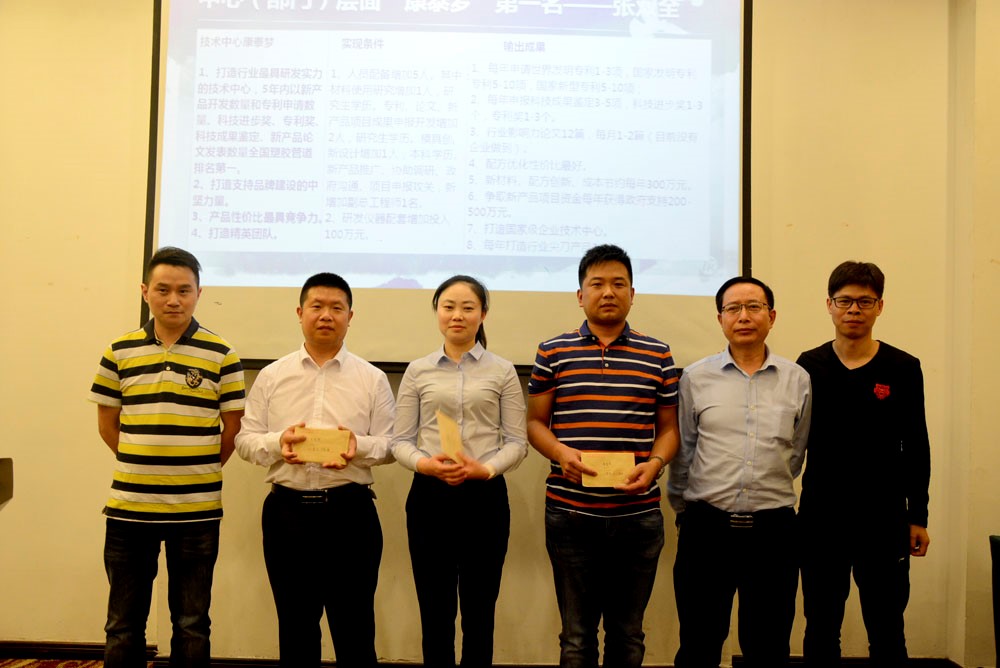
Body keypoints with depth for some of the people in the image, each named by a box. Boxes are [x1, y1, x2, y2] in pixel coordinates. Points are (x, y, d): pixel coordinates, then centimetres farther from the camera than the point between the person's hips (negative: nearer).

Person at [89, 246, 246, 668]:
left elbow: (233, 427, 3)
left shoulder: (221, 355, -2)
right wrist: (140, 466, 6)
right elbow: (107, 424, 10)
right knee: (123, 624, 13)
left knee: (192, 625, 11)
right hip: (129, 506, 2)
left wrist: (200, 469, 1)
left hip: (197, 509, -1)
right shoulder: (119, 352, 3)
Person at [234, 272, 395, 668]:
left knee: (354, 627, 4)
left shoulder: (372, 379, 4)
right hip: (287, 510, 2)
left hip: (350, 510, -1)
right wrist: (277, 441, -15)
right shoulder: (271, 376, 8)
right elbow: (245, 439, 6)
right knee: (295, 626, 13)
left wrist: (358, 445, -19)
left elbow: (390, 443, 2)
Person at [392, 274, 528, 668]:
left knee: (478, 612, 7)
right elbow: (400, 441, 4)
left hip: (485, 497, 0)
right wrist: (425, 463, -16)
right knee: (435, 613, 7)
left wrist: (485, 469, -17)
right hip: (430, 496, 1)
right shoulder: (418, 371, 5)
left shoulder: (502, 371, 3)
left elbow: (516, 442, 1)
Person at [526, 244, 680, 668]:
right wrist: (561, 453, -14)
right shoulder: (553, 352, 3)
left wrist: (655, 463, -10)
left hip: (638, 516, 1)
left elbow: (668, 427, 10)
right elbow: (535, 422, 6)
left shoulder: (658, 356, 6)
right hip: (570, 513, -1)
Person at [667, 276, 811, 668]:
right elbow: (681, 453, 8)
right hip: (706, 526, -1)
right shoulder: (695, 378, 2)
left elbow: (795, 455, 12)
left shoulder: (797, 380, 4)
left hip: (772, 528, 1)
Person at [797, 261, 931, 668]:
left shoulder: (903, 368, -1)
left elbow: (916, 448, 3)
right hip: (820, 517, 1)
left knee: (887, 633, 8)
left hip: (884, 518, -1)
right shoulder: (809, 367, 1)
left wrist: (918, 516, 2)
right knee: (820, 630, 12)